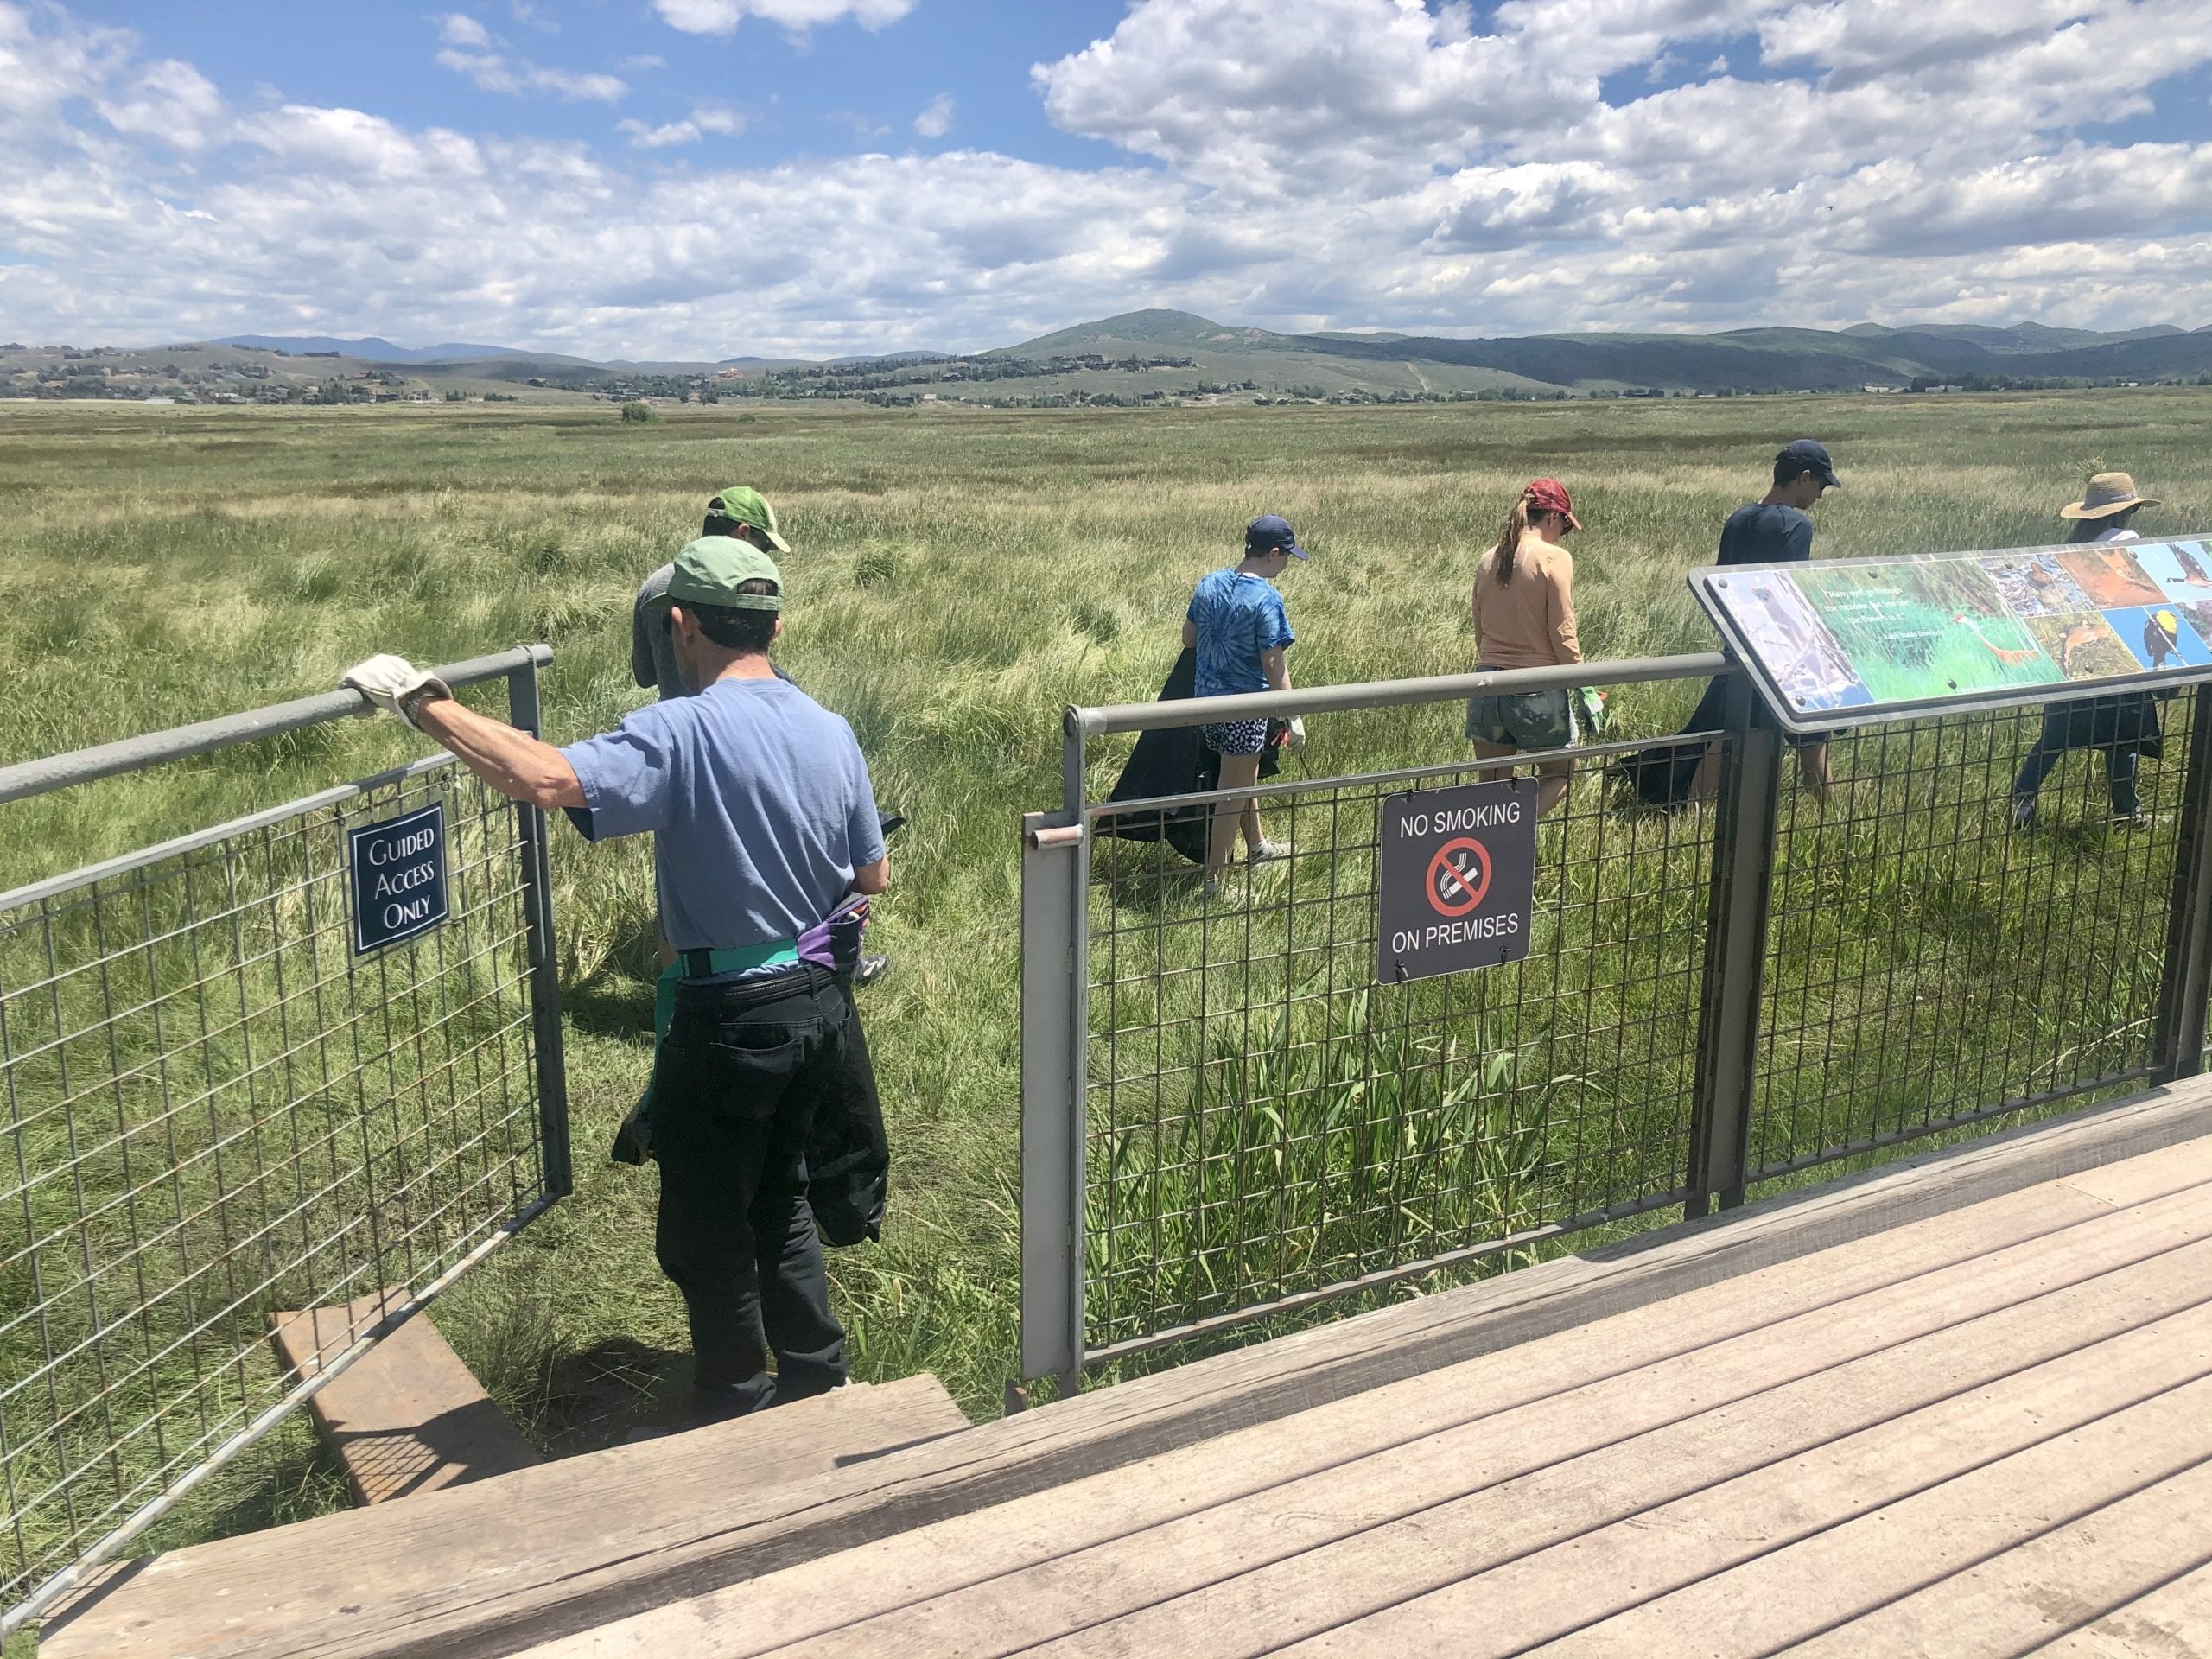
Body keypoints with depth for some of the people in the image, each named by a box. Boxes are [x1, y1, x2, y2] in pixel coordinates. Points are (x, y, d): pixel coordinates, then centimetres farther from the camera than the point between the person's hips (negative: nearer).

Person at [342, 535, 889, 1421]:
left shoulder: (683, 733, -21)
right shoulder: (832, 732, 1)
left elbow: (544, 777, -35)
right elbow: (874, 876, 8)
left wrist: (422, 701, -23)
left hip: (732, 1020, -7)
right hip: (822, 1003, 7)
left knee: (706, 1233, 12)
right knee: (779, 1200, 25)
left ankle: (738, 1422, 27)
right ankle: (816, 1383, 36)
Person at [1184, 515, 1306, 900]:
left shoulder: (1210, 583, 1)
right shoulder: (1267, 599, -19)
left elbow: (1188, 637, 11)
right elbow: (1273, 666, -19)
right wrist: (1293, 718, -13)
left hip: (1205, 698, 8)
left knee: (1246, 775, 27)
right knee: (1233, 793, 4)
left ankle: (1257, 846, 46)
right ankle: (1214, 880, 10)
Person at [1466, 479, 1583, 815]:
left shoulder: (1488, 560, 6)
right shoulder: (1555, 558, -11)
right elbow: (1563, 635, -12)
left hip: (1488, 684, 5)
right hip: (1537, 691, -5)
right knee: (1559, 775, 15)